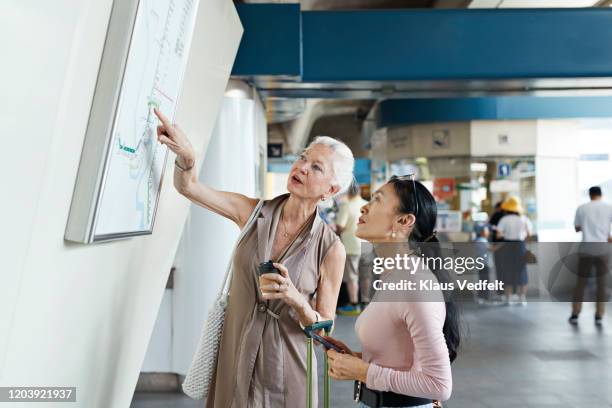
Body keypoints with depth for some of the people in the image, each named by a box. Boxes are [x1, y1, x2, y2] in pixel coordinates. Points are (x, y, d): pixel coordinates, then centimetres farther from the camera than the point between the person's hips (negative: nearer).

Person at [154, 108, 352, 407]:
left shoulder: (330, 248, -13)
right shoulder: (253, 212, -5)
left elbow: (324, 329, -8)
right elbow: (188, 186, -7)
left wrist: (295, 300, -27)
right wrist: (186, 155, -28)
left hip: (286, 366, -2)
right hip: (235, 356, 2)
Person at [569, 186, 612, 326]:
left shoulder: (582, 208, 3)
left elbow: (577, 228, 10)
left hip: (586, 249, 1)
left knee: (580, 282, 8)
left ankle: (575, 315, 8)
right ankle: (599, 316, 7)